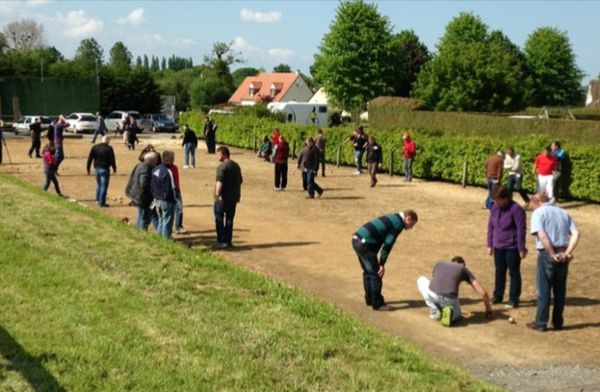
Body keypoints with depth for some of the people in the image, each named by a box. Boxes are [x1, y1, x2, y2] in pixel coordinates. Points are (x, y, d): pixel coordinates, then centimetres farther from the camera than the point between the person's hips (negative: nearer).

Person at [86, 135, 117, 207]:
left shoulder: (94, 147, 4)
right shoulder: (109, 148, -11)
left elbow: (90, 158, 4)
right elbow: (112, 160, -11)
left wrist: (88, 168, 10)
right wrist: (114, 169, -1)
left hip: (96, 168, 6)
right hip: (104, 169, -6)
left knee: (98, 184, 21)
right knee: (104, 186, 0)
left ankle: (98, 200, 26)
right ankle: (102, 202, -1)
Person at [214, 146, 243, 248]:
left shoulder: (222, 167, -14)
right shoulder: (236, 166, 11)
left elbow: (219, 182, -25)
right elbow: (240, 181, 17)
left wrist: (217, 194, -32)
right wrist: (238, 195, 23)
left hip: (222, 198, -7)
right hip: (233, 198, 7)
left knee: (219, 219, 3)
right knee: (229, 219, 13)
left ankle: (221, 241, 2)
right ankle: (228, 241, 15)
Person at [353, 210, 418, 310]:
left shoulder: (393, 218, 21)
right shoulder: (398, 223, -8)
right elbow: (388, 245, -13)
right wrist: (382, 264, -9)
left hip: (357, 239, 10)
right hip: (364, 243, -10)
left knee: (368, 271, 21)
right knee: (376, 274, -1)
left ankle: (370, 299, 32)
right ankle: (377, 304, 6)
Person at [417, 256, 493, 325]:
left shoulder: (439, 264, 27)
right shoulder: (464, 269, 22)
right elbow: (482, 292, 16)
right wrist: (488, 309, 32)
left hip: (432, 295, 0)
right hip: (449, 300, 0)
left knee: (421, 280, 34)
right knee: (456, 314, 37)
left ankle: (434, 310, 19)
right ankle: (450, 313, -2)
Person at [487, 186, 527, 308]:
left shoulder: (516, 209, -16)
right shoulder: (494, 208, 3)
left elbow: (521, 229, -15)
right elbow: (490, 226, 11)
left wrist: (521, 248, -14)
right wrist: (490, 245, 11)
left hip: (512, 247, -6)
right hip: (498, 247, 6)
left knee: (514, 273, 4)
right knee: (499, 272, 15)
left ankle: (514, 300, 11)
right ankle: (497, 296, 27)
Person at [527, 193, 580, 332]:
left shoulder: (538, 213, -4)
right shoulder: (563, 212, 14)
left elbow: (542, 235, -19)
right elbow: (576, 233, 3)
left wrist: (553, 254, -15)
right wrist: (567, 253, -5)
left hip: (547, 254, -5)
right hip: (563, 256, 5)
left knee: (543, 290, 4)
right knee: (560, 290, 14)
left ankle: (541, 323, 9)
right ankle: (558, 322, 21)